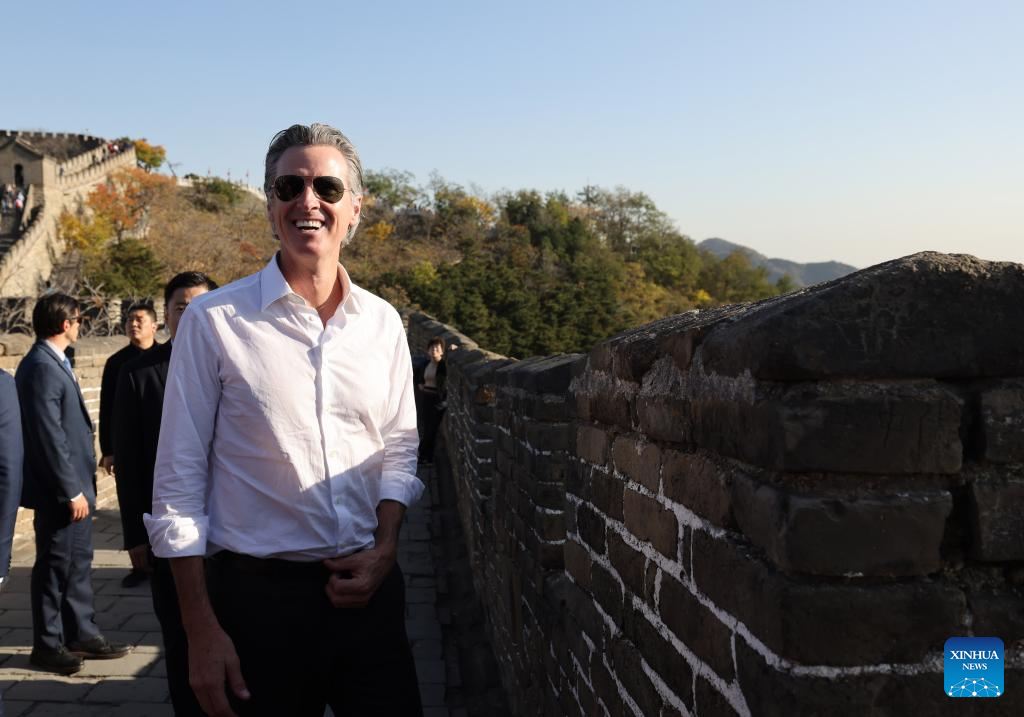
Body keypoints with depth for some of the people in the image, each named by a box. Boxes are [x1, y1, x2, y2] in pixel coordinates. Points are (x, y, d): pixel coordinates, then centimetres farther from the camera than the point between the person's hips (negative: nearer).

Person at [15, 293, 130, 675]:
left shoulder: (55, 363, 13)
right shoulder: (41, 367, -18)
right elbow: (49, 436, -22)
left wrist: (80, 486, 15)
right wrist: (71, 490, -20)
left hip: (73, 484, 10)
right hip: (59, 490, -10)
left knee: (78, 561, 16)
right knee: (55, 565, 2)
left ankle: (81, 633, 27)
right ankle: (47, 644, 16)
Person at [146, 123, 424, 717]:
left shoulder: (382, 322, 5)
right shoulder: (214, 320, -6)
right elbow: (179, 486, -5)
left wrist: (385, 550, -3)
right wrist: (202, 631, -7)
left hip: (368, 589, 3)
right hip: (258, 595, -3)